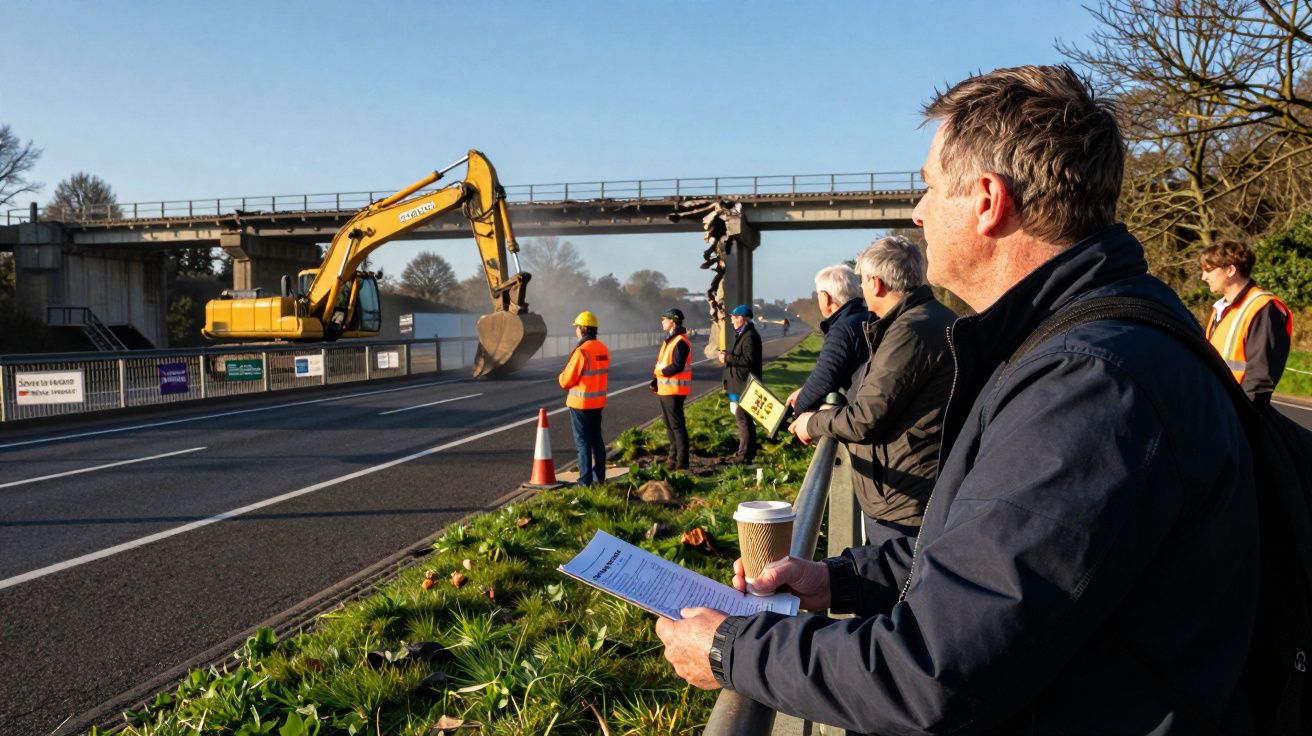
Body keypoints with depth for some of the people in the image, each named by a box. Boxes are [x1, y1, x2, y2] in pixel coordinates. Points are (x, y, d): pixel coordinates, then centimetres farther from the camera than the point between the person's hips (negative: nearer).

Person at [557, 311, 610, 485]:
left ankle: (585, 480, 1)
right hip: (598, 401, 7)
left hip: (580, 403, -7)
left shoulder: (581, 351, -20)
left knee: (583, 441, -1)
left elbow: (566, 381, -16)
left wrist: (561, 378, 5)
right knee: (597, 439, 15)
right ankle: (599, 477, 21)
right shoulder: (603, 349, 4)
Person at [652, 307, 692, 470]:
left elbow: (677, 366, -25)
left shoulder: (680, 342, -16)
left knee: (677, 425, -6)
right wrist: (657, 380, 6)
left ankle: (681, 462, -2)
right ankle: (673, 457, 28)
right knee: (669, 425, 18)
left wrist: (659, 372, -13)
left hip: (674, 390, -10)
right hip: (665, 389, 10)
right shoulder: (670, 340, 17)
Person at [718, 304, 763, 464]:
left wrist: (728, 358, -19)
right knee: (745, 419, 17)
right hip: (738, 385, 11)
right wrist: (727, 355, 6)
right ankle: (748, 453, 25)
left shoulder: (750, 337, -17)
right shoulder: (742, 335, 17)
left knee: (743, 419, -7)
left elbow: (748, 360, -26)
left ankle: (744, 455, -3)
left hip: (743, 386, -11)